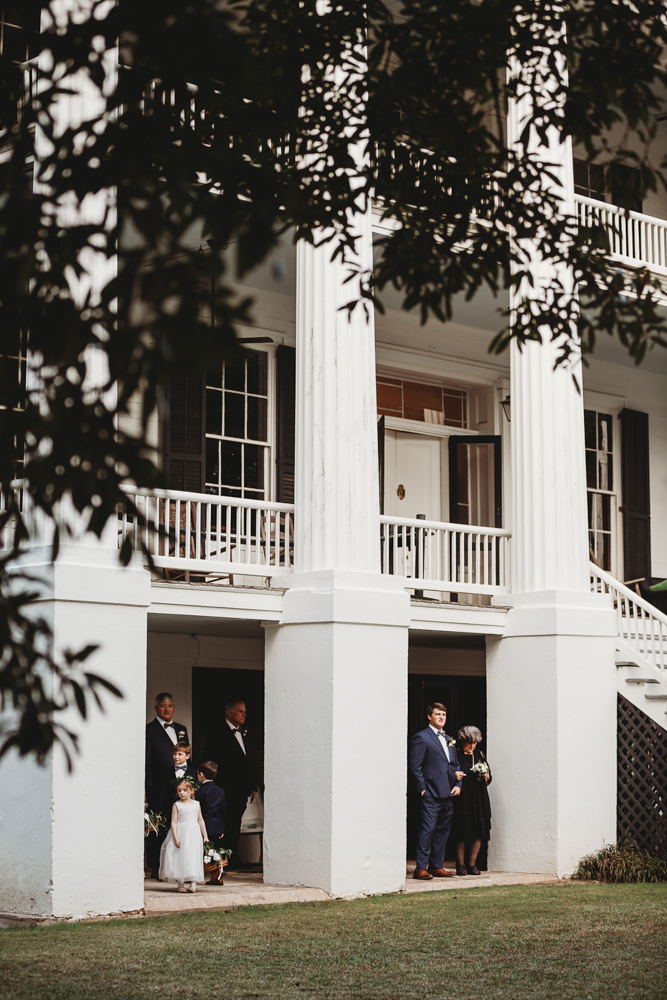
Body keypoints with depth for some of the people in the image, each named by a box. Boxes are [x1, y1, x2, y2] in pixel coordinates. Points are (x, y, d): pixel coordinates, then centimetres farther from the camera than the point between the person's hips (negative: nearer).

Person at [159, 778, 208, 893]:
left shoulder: (196, 805, 9)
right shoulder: (177, 805, 1)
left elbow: (200, 821, 12)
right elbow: (174, 822, -3)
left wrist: (205, 836, 8)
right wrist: (175, 837, -13)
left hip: (194, 835, 2)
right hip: (181, 834, -2)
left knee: (194, 857, -4)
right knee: (181, 858, -2)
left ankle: (193, 884, -3)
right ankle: (181, 885, 5)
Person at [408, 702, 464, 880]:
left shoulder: (448, 740, 20)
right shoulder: (421, 738, -4)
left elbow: (455, 764, 23)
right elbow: (414, 766, -8)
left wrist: (457, 784, 8)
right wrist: (422, 789, -12)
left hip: (448, 793, 7)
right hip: (431, 793, -7)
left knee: (442, 830, 9)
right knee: (427, 829, -10)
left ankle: (436, 866, 15)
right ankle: (421, 868, -8)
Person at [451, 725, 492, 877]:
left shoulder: (479, 755, 13)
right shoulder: (456, 755, -2)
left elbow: (489, 776, 17)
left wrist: (486, 777, -4)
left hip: (479, 800, 5)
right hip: (462, 800, -5)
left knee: (478, 833, 2)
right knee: (461, 834, -3)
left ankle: (472, 864, 10)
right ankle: (460, 865, 6)